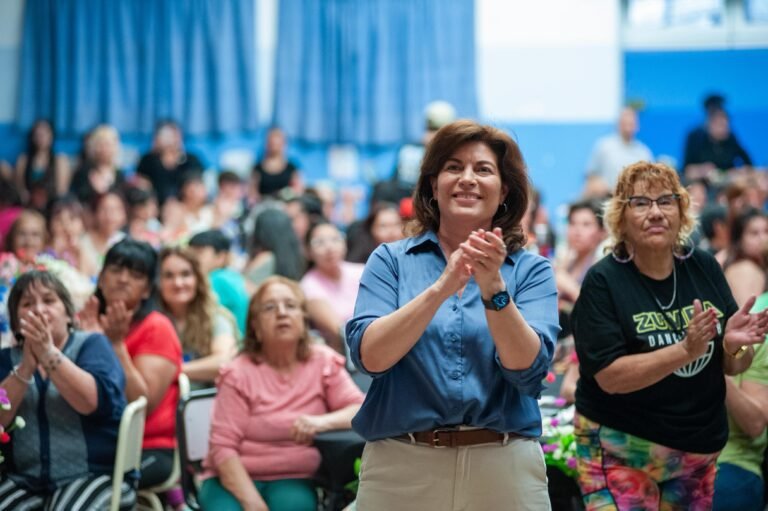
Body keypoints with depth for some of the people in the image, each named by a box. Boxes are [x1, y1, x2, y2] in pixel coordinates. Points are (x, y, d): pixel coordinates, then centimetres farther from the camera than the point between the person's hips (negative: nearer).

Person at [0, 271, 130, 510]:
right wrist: (26, 367, -13)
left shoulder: (92, 344, 4)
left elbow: (96, 403, -14)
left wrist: (49, 354, -16)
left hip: (94, 476, -3)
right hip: (22, 480, 3)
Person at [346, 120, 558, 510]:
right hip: (401, 464, 0)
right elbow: (369, 356, -10)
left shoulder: (531, 271, 3)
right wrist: (441, 289, -21)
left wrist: (493, 289, -23)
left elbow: (528, 368, -10)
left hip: (505, 467, 0)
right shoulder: (391, 260, 3)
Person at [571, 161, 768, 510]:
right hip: (621, 450, -4)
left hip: (700, 451, 5)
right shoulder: (603, 281, -11)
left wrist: (734, 345, -16)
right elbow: (610, 376, -19)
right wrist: (685, 350, -28)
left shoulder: (704, 268, 1)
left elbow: (733, 367, 7)